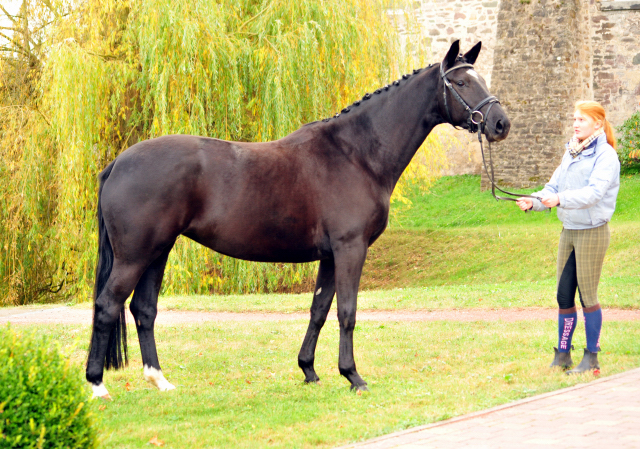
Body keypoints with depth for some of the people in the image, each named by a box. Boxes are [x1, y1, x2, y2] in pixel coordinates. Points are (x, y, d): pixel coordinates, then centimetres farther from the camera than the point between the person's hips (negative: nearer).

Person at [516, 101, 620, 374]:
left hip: (593, 231, -7)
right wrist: (533, 202, -11)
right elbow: (554, 186, 9)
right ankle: (562, 355, 15)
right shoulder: (571, 154, 13)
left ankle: (592, 357, 5)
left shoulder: (605, 156, -11)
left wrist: (560, 199, -38)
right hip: (569, 231, 7)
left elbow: (594, 192, -25)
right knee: (564, 296, 7)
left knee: (587, 296, -3)